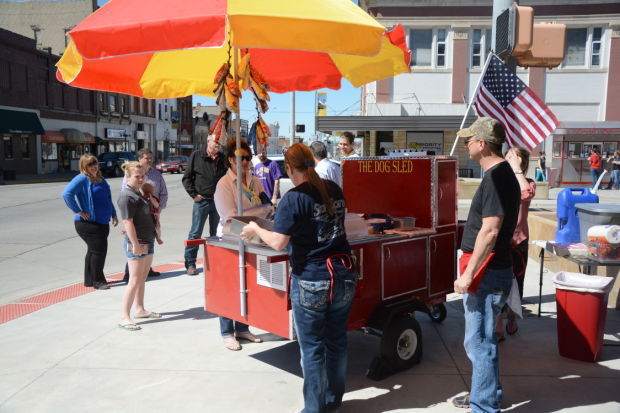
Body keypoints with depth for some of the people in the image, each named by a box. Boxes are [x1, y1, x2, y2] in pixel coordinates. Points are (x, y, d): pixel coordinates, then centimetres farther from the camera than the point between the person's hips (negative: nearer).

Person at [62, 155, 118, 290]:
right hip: (88, 223, -9)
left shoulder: (100, 179, 15)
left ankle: (90, 280, 26)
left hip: (102, 223, 9)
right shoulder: (82, 179, -12)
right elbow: (67, 194, -25)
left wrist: (113, 214, 21)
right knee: (99, 250, -10)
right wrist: (79, 211, -23)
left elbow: (108, 198, 27)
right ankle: (97, 281, 2)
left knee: (94, 251, 15)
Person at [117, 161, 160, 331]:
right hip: (136, 244, -9)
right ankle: (124, 317, 0)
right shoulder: (126, 196, -16)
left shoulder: (139, 193, 13)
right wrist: (136, 244, -22)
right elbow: (128, 222, -20)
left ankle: (140, 309, 28)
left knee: (143, 278, 16)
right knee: (135, 281, -7)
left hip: (147, 242, 9)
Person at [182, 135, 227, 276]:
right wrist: (194, 194, -6)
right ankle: (190, 264, 7)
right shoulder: (196, 156, -1)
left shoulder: (223, 159, 8)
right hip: (202, 201, -3)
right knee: (195, 233, 0)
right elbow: (187, 177, 2)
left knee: (216, 233, 10)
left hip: (219, 201, 3)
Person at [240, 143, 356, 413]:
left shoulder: (294, 198, -14)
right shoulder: (334, 190, 5)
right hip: (344, 277, 6)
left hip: (311, 281, -6)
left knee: (312, 348, 8)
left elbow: (277, 243, -19)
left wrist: (255, 229, -1)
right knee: (337, 340, 18)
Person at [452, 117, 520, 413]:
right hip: (489, 270, 10)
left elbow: (490, 231, -24)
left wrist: (468, 274, -22)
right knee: (480, 340, 20)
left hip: (487, 274, -10)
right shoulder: (502, 175, 13)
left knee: (479, 342, -1)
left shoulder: (497, 178, -18)